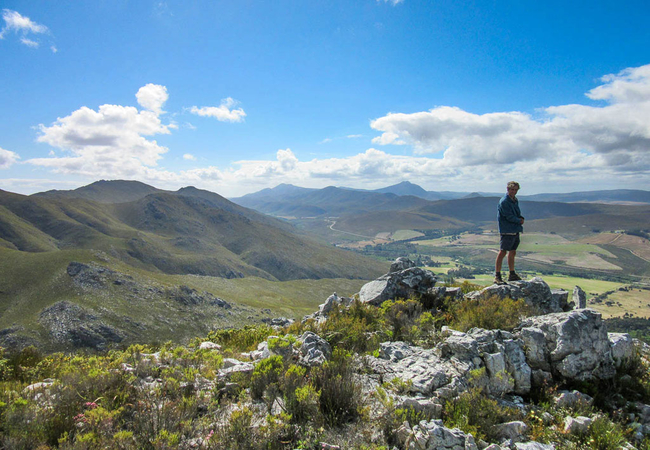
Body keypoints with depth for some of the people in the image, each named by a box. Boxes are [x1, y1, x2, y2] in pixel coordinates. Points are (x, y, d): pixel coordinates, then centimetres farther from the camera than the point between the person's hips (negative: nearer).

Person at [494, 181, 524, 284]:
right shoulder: (504, 201, -13)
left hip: (515, 231, 9)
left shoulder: (515, 200, 15)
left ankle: (512, 275, 26)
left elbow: (517, 214, 19)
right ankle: (497, 276, -8)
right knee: (502, 252, -10)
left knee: (512, 252, 15)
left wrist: (521, 218, -2)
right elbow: (509, 217, -17)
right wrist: (519, 221, -5)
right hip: (507, 231, -9)